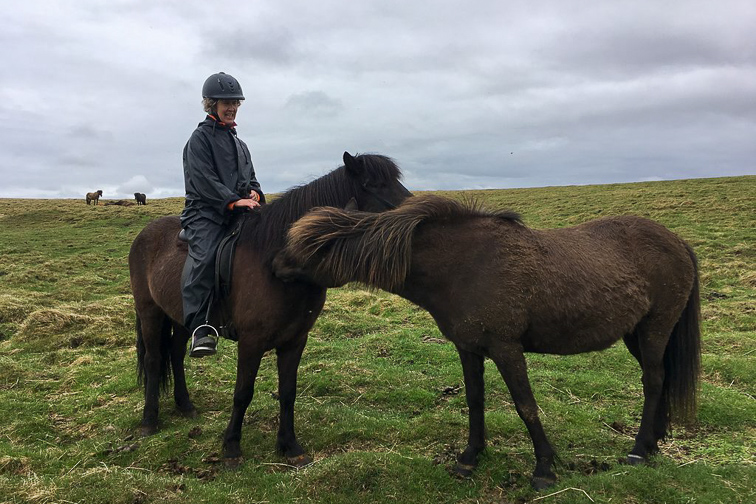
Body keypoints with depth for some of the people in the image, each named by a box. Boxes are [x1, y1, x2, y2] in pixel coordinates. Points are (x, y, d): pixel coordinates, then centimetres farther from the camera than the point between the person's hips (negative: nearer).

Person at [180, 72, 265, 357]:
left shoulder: (238, 143, 26)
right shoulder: (200, 138, 3)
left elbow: (251, 178, 26)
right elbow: (204, 180, -10)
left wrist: (254, 193, 1)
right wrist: (232, 200, -20)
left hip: (239, 210, 7)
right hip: (205, 212, -7)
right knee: (204, 255, -31)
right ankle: (200, 327, -33)